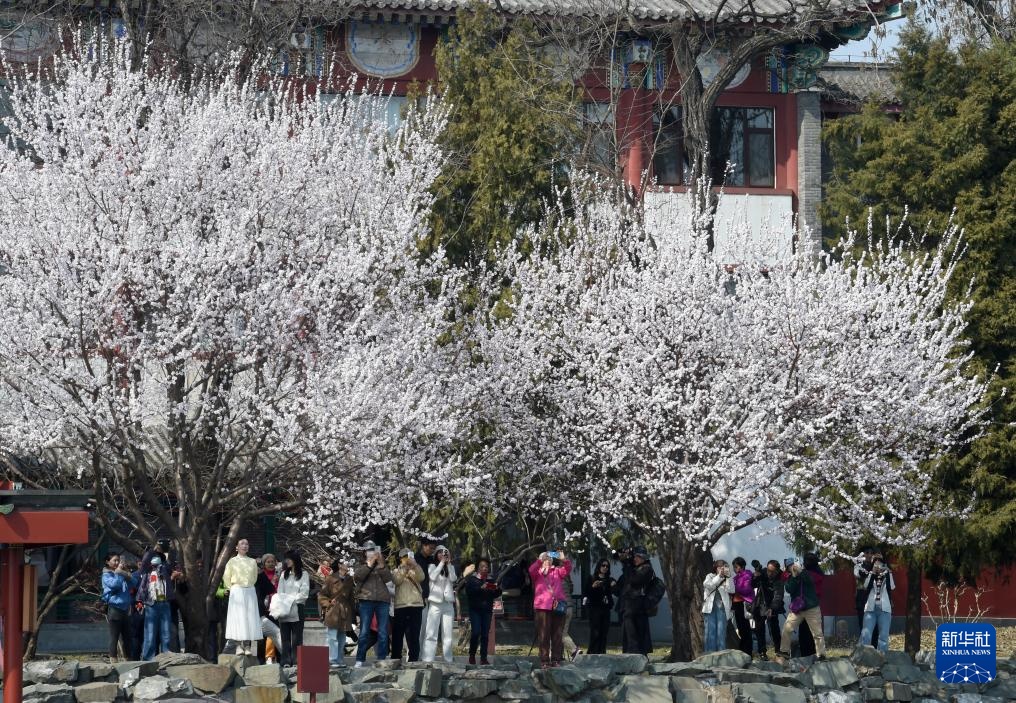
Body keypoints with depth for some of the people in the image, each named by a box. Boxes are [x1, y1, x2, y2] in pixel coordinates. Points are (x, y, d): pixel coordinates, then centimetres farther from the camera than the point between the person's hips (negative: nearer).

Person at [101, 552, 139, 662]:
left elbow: (134, 584, 8)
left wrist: (127, 574, -5)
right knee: (114, 637, -5)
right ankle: (113, 660, -3)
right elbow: (114, 584, -20)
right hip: (114, 608, -6)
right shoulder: (106, 575, -2)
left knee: (127, 637, 10)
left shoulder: (122, 573, 16)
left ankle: (128, 659, 16)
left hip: (125, 609, 6)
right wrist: (117, 572, -11)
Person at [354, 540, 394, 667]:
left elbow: (389, 579, 0)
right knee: (364, 632, -4)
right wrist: (369, 564, -13)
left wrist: (381, 565, -10)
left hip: (382, 601, 2)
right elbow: (357, 576, -9)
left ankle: (382, 659, 4)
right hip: (366, 600, -2)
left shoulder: (383, 566, 17)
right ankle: (360, 660, -1)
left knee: (383, 632, 0)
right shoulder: (361, 566, 13)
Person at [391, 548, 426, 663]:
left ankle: (413, 659, -2)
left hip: (416, 606, 1)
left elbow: (421, 578, -5)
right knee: (397, 634, -1)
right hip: (400, 606, -1)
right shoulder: (396, 571, 15)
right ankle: (395, 659, 2)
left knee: (414, 635, -3)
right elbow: (396, 581, -6)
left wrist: (415, 565, -19)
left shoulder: (415, 571, 17)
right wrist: (404, 567, -14)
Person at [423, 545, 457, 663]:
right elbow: (433, 577, -13)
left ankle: (449, 660, 9)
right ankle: (428, 660, -16)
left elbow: (453, 579, -2)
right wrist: (442, 563, -8)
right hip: (435, 603, -4)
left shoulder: (451, 567, 15)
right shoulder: (433, 566, 5)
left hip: (448, 603, 4)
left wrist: (449, 563, -4)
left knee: (448, 633, 5)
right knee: (431, 633, -11)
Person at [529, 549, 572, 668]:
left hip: (557, 606, 3)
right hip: (542, 606, -3)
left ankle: (556, 660, 7)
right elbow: (531, 570, -12)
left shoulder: (557, 572, 16)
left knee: (557, 635, 3)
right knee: (544, 635, -4)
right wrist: (540, 560, -26)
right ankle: (544, 661, -4)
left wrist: (564, 560, -17)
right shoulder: (537, 572, 9)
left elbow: (567, 570, 0)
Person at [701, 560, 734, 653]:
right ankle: (710, 653, 1)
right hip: (710, 607, 0)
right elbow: (708, 585, -6)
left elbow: (731, 590, -4)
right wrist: (719, 576, -10)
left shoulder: (728, 580, 13)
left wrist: (728, 576, -7)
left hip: (721, 607, 0)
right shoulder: (710, 577, 14)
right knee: (710, 631, -2)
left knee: (721, 631, -5)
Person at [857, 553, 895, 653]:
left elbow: (892, 587, -4)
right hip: (871, 608, -1)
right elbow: (866, 587, -7)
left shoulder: (887, 576, 13)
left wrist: (888, 573, -10)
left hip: (884, 609, 1)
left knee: (884, 635, -2)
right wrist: (873, 573, -11)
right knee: (866, 634, -10)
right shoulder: (869, 575, 11)